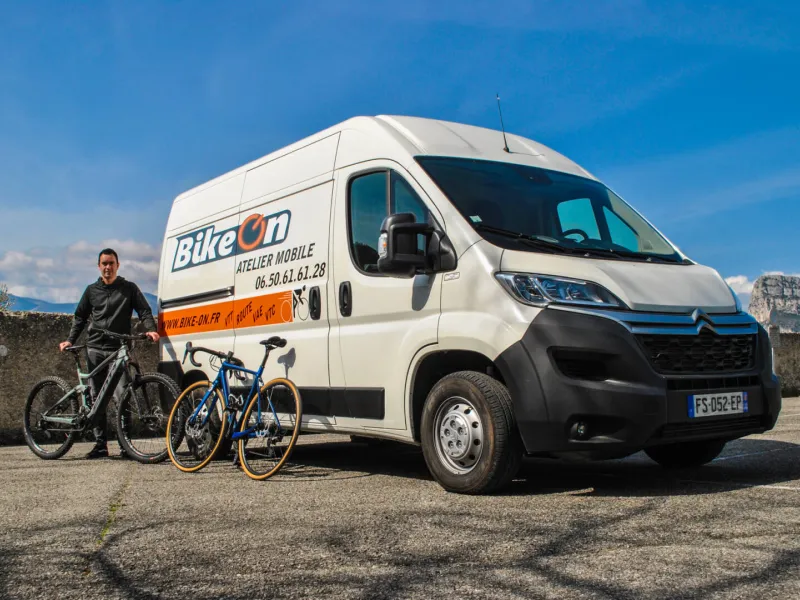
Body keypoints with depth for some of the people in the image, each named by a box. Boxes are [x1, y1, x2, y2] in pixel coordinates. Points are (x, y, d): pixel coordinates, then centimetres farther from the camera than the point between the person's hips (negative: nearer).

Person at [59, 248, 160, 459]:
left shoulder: (129, 288, 8)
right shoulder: (92, 290, 16)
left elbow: (144, 311, 4)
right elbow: (80, 317, 20)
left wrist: (151, 329, -15)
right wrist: (71, 340, 8)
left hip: (119, 349, -3)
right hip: (95, 349, 3)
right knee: (97, 397, 3)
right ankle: (100, 444, 9)